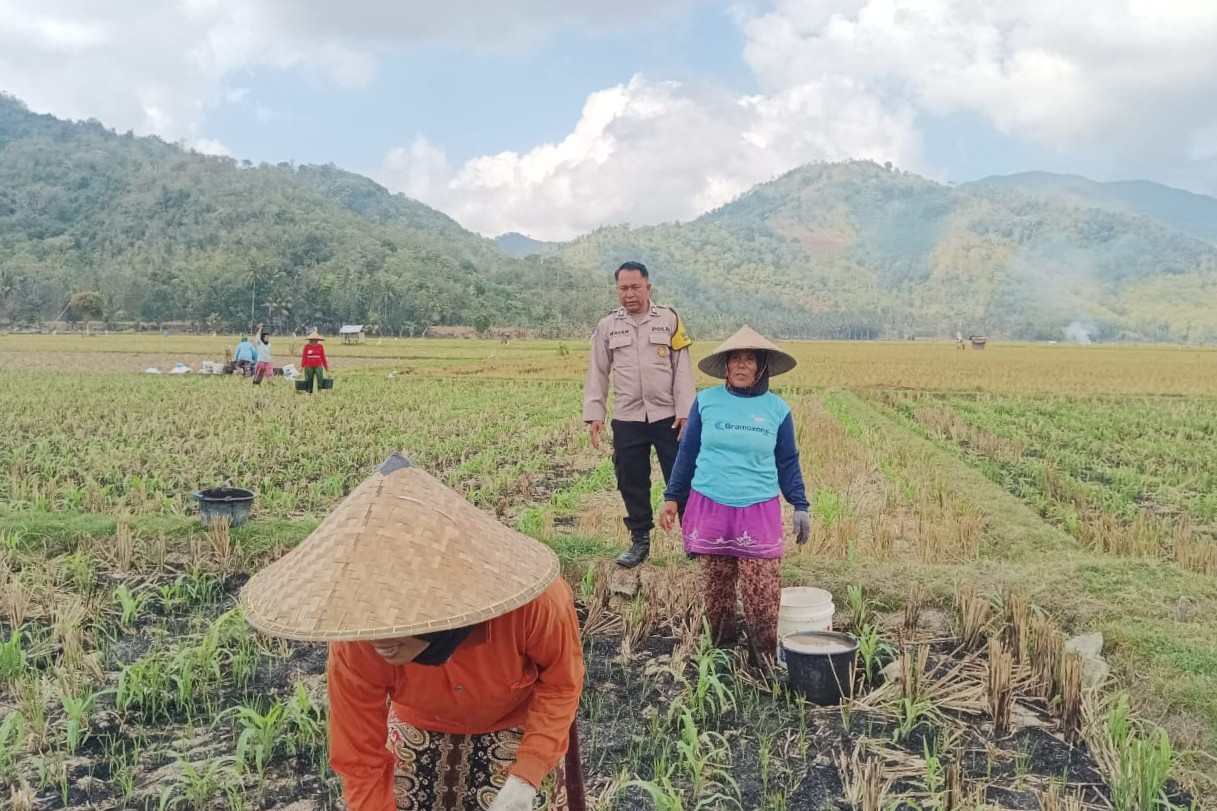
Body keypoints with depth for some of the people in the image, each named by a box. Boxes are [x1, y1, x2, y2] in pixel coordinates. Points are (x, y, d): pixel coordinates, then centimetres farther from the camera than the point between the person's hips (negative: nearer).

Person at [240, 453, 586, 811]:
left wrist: (527, 774, -27)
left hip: (518, 724, -1)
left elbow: (561, 680, -19)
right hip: (420, 727, 1)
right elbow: (360, 761, -19)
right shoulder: (355, 647, -32)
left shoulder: (530, 599, -39)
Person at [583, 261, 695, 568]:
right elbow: (597, 373, 9)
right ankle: (639, 541, 22)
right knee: (632, 483, 8)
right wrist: (594, 414, 1)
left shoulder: (669, 320, 1)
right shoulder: (608, 326, 6)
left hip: (668, 416, -2)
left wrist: (685, 412, -7)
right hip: (626, 419, 2)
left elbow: (682, 370, 0)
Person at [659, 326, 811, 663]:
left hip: (759, 511, -1)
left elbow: (788, 462, 10)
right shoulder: (706, 401, 2)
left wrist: (800, 506, 5)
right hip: (710, 507, 1)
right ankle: (719, 648, 26)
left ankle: (766, 659, 9)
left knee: (763, 591, -5)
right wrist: (671, 497, 7)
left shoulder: (777, 408, 3)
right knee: (715, 585, 10)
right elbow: (687, 452, 9)